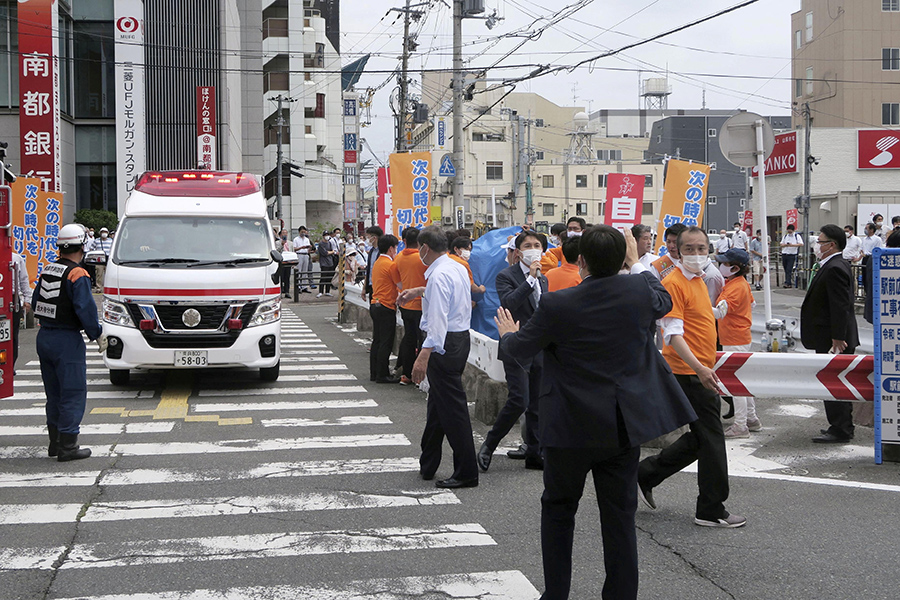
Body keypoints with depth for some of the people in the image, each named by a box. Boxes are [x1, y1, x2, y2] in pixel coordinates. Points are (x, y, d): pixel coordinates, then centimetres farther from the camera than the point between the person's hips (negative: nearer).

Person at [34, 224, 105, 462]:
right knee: (73, 393, -2)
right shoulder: (77, 275, -15)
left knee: (54, 393, 17)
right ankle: (67, 446, -3)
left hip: (44, 336, 8)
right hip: (67, 340, -8)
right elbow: (85, 309, -20)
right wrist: (98, 335, -9)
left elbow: (35, 303, 15)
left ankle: (55, 441, 24)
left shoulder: (47, 271, 9)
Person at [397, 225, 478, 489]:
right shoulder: (457, 268, 12)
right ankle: (427, 465, 29)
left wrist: (424, 355, -34)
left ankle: (466, 473, -2)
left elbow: (438, 319, -29)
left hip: (445, 343, -10)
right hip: (460, 337, 10)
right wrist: (420, 291, 47)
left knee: (452, 408, -6)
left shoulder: (439, 275, -19)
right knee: (436, 402, 18)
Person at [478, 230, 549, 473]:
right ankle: (489, 445, 2)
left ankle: (533, 454, 17)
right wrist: (530, 278, -25)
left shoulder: (543, 279, 15)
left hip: (540, 350, 7)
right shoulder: (506, 276, -7)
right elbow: (508, 303, -26)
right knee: (519, 400, -14)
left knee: (537, 404, 9)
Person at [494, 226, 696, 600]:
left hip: (572, 425, -2)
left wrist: (508, 334, 22)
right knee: (620, 516, 9)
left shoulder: (557, 305, -17)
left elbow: (520, 350, -1)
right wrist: (636, 263, 29)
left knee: (558, 509, 15)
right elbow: (664, 302, 18)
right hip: (625, 425, 3)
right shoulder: (639, 291, -8)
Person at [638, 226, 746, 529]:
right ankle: (711, 510, 7)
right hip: (690, 374, -10)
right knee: (711, 439, -3)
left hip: (701, 371, 10)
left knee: (700, 439, 15)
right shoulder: (674, 283, -15)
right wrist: (700, 368, -31)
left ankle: (645, 475, 25)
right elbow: (673, 334, -22)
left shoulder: (699, 280, 14)